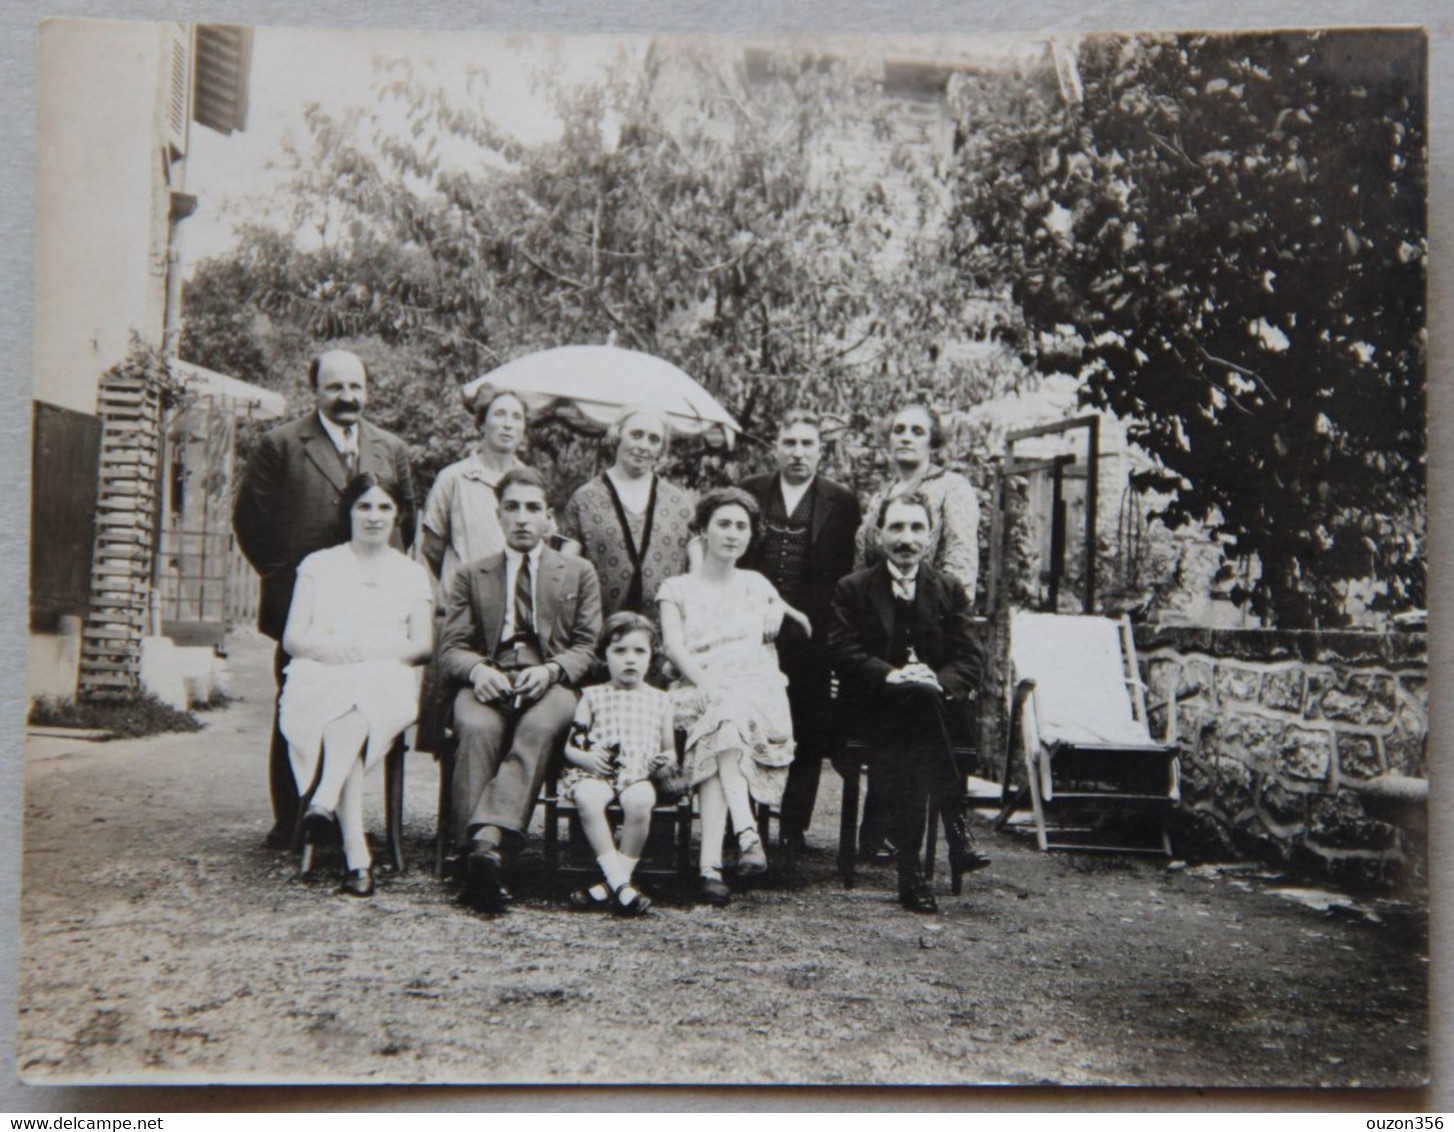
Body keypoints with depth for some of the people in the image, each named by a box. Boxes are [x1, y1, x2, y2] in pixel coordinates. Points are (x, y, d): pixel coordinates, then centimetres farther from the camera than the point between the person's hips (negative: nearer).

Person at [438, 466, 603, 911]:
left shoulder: (579, 573, 21)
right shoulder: (470, 575, 23)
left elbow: (587, 647, 12)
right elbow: (451, 648, 13)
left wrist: (551, 670, -10)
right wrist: (478, 670, -11)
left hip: (551, 684, 0)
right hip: (487, 683, 1)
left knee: (538, 728, -37)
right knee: (477, 729, -35)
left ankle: (489, 834, -51)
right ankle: (477, 853, -42)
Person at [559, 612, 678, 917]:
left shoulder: (659, 700, 20)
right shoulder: (593, 697, 18)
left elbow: (670, 749, 20)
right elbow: (571, 746, 14)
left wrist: (665, 759, -4)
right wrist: (586, 758, -8)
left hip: (639, 774, 0)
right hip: (595, 773, 0)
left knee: (640, 800, -36)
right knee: (586, 798, -36)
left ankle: (609, 887, -25)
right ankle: (619, 882, -34)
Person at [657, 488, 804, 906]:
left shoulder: (756, 585, 27)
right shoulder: (676, 589, 18)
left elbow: (809, 630, 34)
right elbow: (673, 646, 0)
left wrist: (782, 610, 15)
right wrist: (706, 681, -17)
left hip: (759, 694, 1)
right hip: (700, 694, -1)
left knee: (724, 724, -35)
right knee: (723, 716, -38)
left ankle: (711, 862, -47)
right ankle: (747, 833, -51)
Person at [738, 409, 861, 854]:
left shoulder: (841, 502, 4)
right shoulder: (750, 492, 8)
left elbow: (846, 574, 2)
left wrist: (835, 631, -5)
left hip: (811, 638, -1)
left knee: (807, 738, 6)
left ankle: (794, 830, 17)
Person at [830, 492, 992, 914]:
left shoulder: (950, 589, 13)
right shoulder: (853, 589, 9)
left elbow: (971, 659, 5)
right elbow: (844, 653, -2)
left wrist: (941, 683, -17)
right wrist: (892, 675, -19)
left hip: (938, 703, 2)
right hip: (874, 706, -2)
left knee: (903, 752, -33)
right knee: (919, 697, -36)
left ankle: (910, 871, -32)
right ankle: (956, 827, -37)